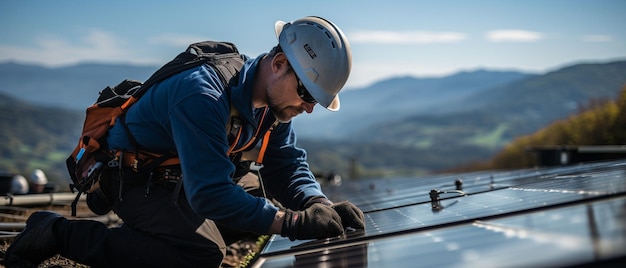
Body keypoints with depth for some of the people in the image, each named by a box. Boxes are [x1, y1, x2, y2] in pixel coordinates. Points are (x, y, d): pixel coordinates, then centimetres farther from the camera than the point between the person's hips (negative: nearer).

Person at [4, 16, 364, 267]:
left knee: (255, 209, 8)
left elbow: (287, 166, -2)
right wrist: (294, 222, -41)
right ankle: (58, 233, -14)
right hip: (132, 179, -9)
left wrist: (319, 205, -22)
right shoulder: (202, 96, -34)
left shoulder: (274, 99, -6)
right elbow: (210, 193, -39)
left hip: (180, 179, 9)